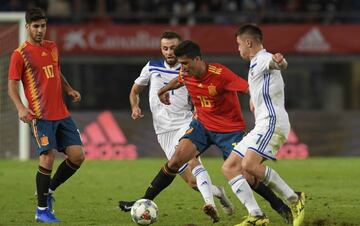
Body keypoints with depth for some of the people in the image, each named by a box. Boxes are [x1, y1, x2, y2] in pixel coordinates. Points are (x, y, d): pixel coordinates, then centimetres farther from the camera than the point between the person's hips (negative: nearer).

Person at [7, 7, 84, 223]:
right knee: (48, 158, -12)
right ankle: (42, 210, 0)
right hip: (41, 116, -6)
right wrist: (21, 108, -20)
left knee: (77, 155, 0)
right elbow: (12, 85, -4)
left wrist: (69, 90, 9)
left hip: (62, 114, 6)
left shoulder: (52, 47, 14)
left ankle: (48, 190, 19)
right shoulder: (20, 54, -5)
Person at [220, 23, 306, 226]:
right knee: (230, 167, 3)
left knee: (249, 165, -29)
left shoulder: (263, 59, -7)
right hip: (262, 125, 11)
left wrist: (279, 61, -56)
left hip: (272, 122, -11)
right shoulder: (256, 64, 26)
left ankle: (294, 199, -18)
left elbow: (276, 63, -34)